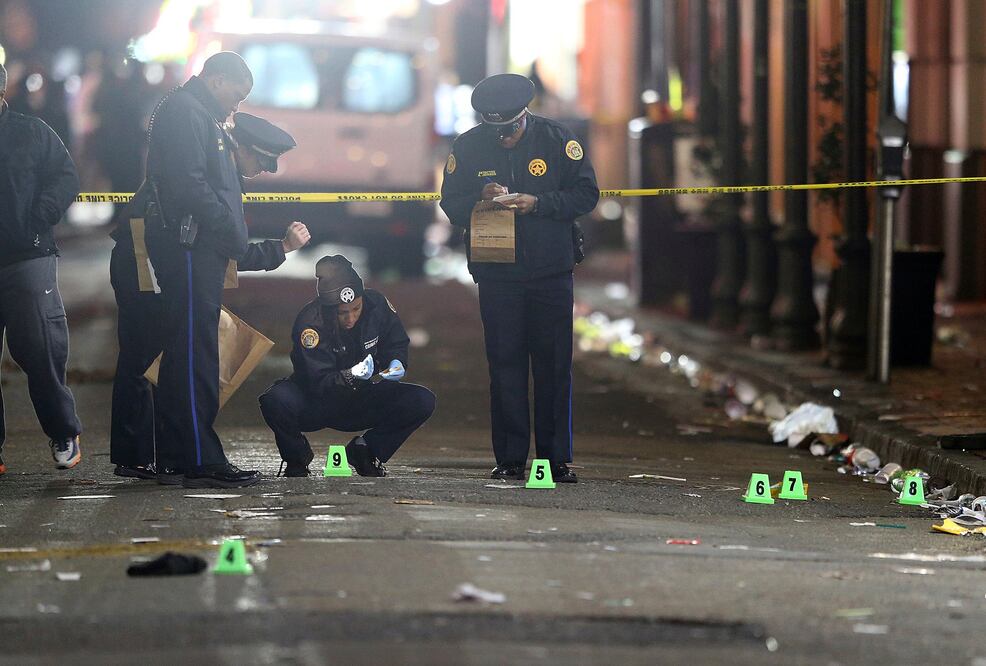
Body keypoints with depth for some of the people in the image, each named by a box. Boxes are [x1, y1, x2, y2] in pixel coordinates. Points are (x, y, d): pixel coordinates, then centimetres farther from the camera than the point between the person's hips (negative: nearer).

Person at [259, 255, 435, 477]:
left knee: (423, 401, -19)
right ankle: (296, 457, -3)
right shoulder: (311, 323, -25)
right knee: (276, 401, -36)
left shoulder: (377, 305, -12)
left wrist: (397, 363, -16)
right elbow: (318, 383, -29)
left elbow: (397, 343, 7)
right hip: (315, 405, -4)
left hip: (362, 404, 4)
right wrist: (351, 376, -47)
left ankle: (364, 450, 3)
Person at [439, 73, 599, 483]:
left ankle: (556, 459, 3)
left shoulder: (556, 140, -4)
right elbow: (451, 205, 4)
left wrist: (538, 203, -17)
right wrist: (480, 198, -17)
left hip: (551, 270, -1)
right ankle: (509, 460, 4)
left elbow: (586, 195, -4)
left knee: (553, 364, 0)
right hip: (497, 273, 1)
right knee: (504, 363, 1)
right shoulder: (468, 147, 1)